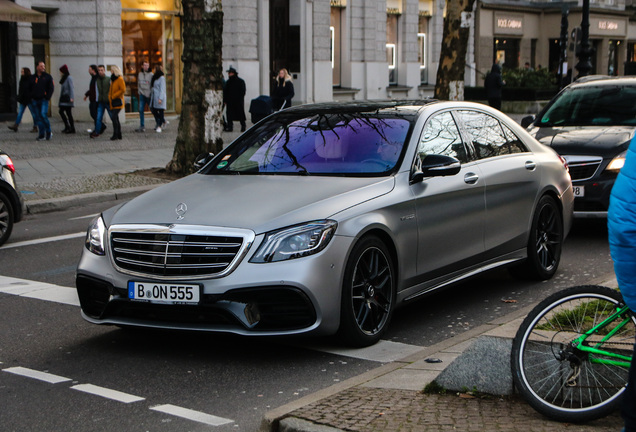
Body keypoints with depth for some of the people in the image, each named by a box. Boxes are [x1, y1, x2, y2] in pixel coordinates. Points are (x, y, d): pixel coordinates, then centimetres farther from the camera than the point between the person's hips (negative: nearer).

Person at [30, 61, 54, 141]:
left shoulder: (48, 77, 4)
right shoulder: (32, 77, 12)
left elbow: (51, 88, 0)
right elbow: (29, 88, 16)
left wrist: (47, 97, -8)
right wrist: (31, 98, 5)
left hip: (44, 100, -3)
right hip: (35, 100, 3)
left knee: (43, 115, -18)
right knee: (38, 118, 3)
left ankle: (49, 132, -2)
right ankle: (41, 135, 6)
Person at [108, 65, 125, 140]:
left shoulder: (120, 79, -10)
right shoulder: (113, 79, 18)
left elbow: (123, 90, -18)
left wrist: (113, 96, -17)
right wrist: (109, 97, 10)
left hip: (117, 102, -9)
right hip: (113, 102, 9)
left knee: (114, 118, -16)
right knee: (115, 118, 10)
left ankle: (115, 135, -13)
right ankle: (119, 135, 16)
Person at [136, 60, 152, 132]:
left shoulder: (151, 75, -6)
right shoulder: (140, 74, 10)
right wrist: (139, 91, 8)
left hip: (149, 95, -4)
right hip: (142, 95, 4)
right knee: (141, 110, -1)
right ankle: (142, 126, 2)